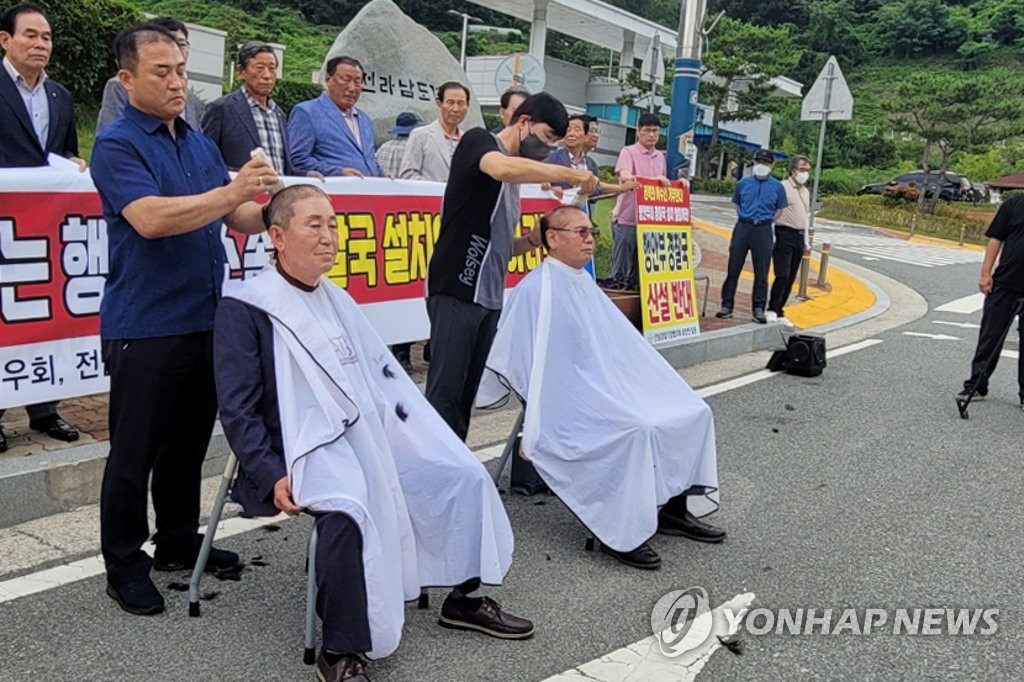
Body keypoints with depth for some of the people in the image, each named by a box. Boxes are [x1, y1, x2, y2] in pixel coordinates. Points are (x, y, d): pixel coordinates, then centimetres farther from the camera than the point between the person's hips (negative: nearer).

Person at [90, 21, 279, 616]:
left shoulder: (201, 143, 13)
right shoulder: (117, 145, -9)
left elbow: (233, 217, 15)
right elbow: (150, 219, -24)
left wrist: (269, 213, -6)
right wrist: (231, 192, -29)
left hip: (204, 318, 7)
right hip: (144, 325, -7)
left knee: (189, 443, 16)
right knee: (135, 451, 3)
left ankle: (179, 541, 31)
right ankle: (124, 566, 17)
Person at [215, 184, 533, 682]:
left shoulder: (337, 300, 18)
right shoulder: (246, 307, -4)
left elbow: (382, 374, 20)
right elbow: (237, 410, -9)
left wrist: (417, 436, 11)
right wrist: (272, 476, -21)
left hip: (370, 433, 8)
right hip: (305, 447, -7)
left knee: (462, 473, 0)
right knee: (348, 510, -36)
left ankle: (465, 597, 17)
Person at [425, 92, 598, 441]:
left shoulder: (514, 176, 20)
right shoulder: (477, 141, -3)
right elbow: (502, 168, -28)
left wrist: (532, 241, 5)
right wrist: (570, 174, -23)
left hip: (490, 296, 8)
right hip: (456, 291, -8)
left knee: (469, 390, 7)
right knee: (446, 390, -8)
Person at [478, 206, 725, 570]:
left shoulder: (584, 284, 15)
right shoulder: (537, 290, -13)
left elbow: (625, 345, 20)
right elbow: (532, 364, -15)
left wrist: (665, 386, 18)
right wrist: (533, 434, -17)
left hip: (609, 388, 9)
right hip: (573, 401, -9)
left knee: (693, 411, 1)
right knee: (639, 429, -32)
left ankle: (674, 506, 9)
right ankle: (621, 534, -19)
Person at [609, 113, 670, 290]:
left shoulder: (660, 156, 14)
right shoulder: (628, 152, -4)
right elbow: (625, 177, -22)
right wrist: (653, 179, -33)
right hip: (627, 219, -5)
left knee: (641, 268, 9)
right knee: (621, 266, -1)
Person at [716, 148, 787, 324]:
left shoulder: (777, 187, 3)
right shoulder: (743, 183, 6)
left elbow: (779, 209, 9)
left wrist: (766, 222, 1)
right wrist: (746, 219, 6)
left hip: (763, 230, -1)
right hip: (743, 227, 1)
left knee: (761, 271, 1)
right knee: (733, 268, 2)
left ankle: (759, 309, 7)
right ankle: (727, 305, 9)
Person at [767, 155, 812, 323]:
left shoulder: (806, 192, 19)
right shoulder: (783, 187, -5)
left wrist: (806, 241, 22)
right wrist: (772, 237, -16)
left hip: (799, 237, 7)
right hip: (784, 235, -7)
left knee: (791, 278, 6)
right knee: (782, 275, -14)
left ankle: (779, 312, 12)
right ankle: (772, 310, -4)